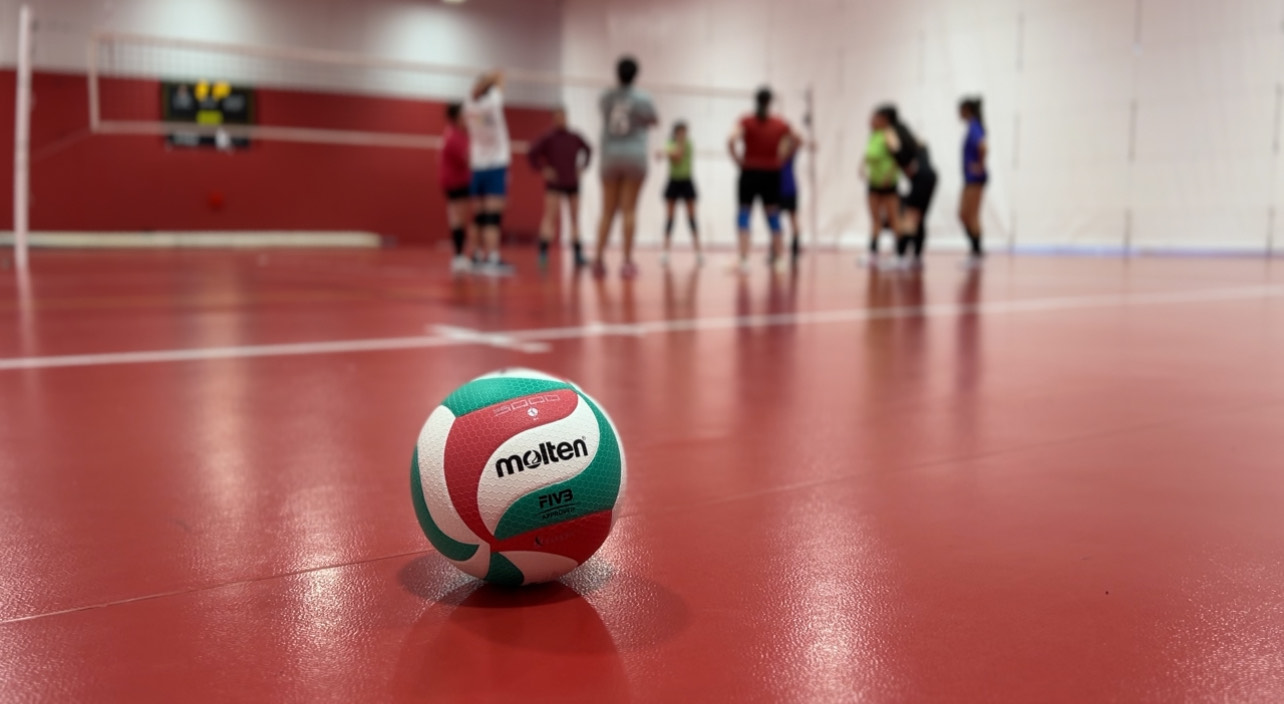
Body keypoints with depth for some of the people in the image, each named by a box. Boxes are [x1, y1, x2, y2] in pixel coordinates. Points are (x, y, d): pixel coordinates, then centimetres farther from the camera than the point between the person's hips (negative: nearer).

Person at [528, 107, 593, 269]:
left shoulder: (574, 138, 5)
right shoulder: (547, 138, -6)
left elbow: (588, 150, 21)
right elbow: (531, 154, -9)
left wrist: (582, 166, 11)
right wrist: (542, 170, -11)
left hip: (573, 184, 5)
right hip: (554, 184, -5)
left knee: (575, 219, 9)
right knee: (550, 216, -15)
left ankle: (578, 255, 16)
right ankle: (543, 252, -18)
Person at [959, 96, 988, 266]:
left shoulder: (974, 128, -16)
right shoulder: (973, 127, 13)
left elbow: (982, 148, -32)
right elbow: (982, 149, 25)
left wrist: (980, 166, -20)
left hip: (976, 178, -10)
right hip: (970, 178, 10)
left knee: (972, 216, -4)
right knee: (963, 215, 12)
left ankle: (977, 254, 3)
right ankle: (977, 250, 18)